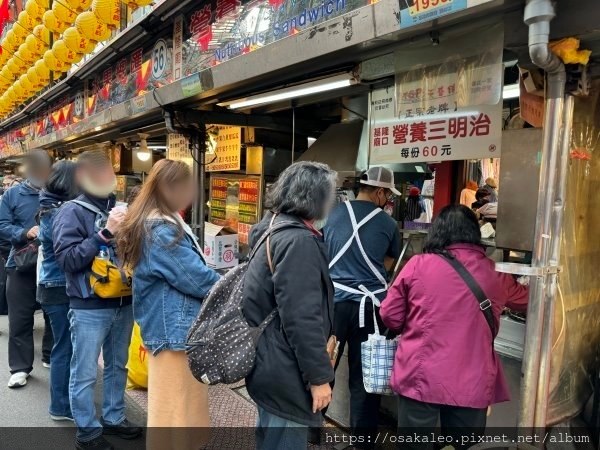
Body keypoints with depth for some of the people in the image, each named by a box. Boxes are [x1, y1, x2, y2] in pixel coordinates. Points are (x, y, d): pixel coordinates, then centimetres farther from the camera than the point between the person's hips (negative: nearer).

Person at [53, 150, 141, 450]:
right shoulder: (72, 212, -9)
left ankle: (113, 418, 36)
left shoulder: (119, 208, 7)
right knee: (85, 374, 7)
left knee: (117, 366, 19)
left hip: (123, 302, 6)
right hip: (89, 307, -6)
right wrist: (105, 233, -24)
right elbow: (66, 259, -19)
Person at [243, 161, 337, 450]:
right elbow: (302, 318, -26)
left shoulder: (272, 228, 9)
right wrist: (319, 377, -18)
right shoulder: (298, 241, -23)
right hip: (286, 372, -10)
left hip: (269, 364, 10)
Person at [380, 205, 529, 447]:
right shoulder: (496, 274, 2)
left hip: (420, 378, -2)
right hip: (471, 384, 2)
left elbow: (390, 316, 0)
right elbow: (524, 299, 23)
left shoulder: (418, 265, -6)